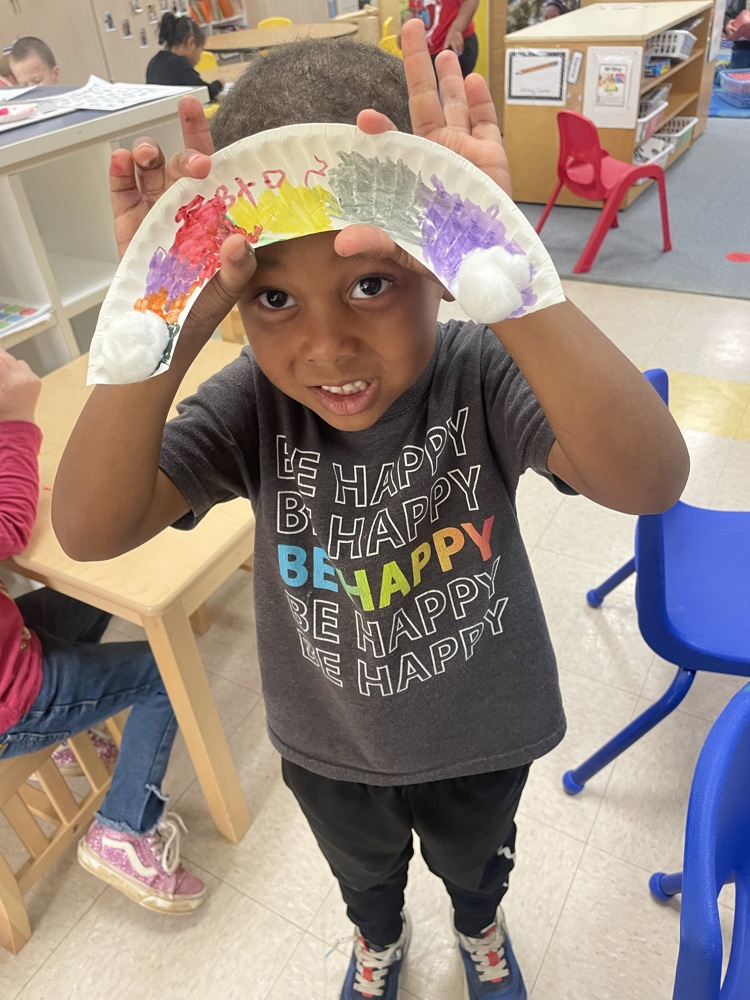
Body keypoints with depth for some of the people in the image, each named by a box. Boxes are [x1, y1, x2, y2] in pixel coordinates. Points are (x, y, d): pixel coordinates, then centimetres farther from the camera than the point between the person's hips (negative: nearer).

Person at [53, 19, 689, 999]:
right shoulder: (254, 402, -25)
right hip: (329, 745, 2)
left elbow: (651, 480, -45)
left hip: (479, 735, -1)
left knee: (474, 859, 35)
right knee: (362, 869, 35)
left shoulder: (484, 373, -30)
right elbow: (91, 531, -33)